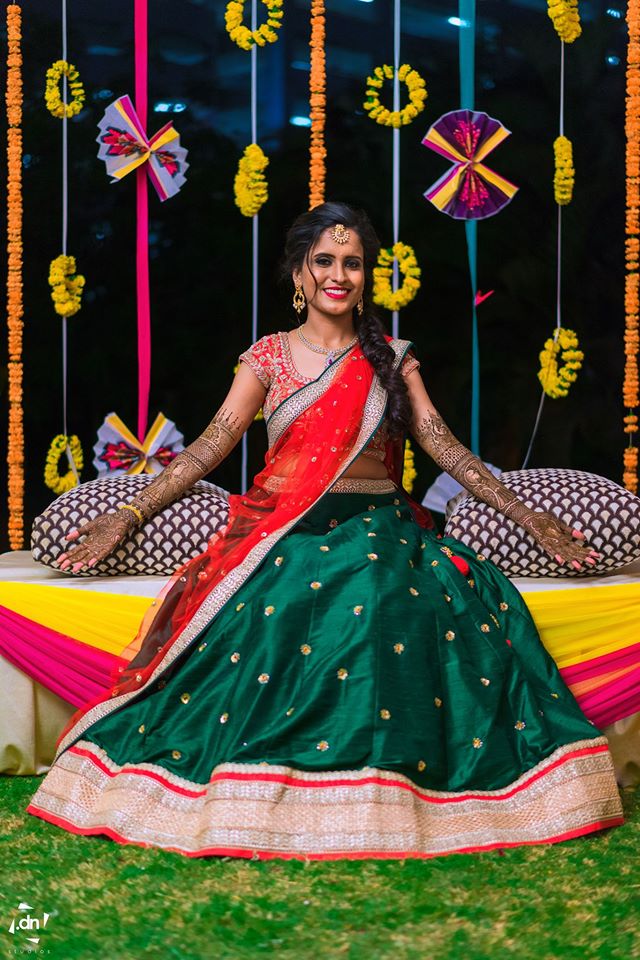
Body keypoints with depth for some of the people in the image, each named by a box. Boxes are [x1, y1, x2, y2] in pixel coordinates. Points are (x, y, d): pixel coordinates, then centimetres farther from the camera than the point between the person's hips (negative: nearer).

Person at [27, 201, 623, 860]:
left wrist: (526, 517, 3)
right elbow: (211, 446, 3)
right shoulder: (269, 356, 11)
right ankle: (259, 796, -18)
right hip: (285, 532, 0)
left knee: (386, 606, -29)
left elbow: (443, 445, 10)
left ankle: (376, 794, -19)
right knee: (275, 614, -29)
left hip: (376, 527, 1)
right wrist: (128, 516, -7)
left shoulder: (391, 357, 14)